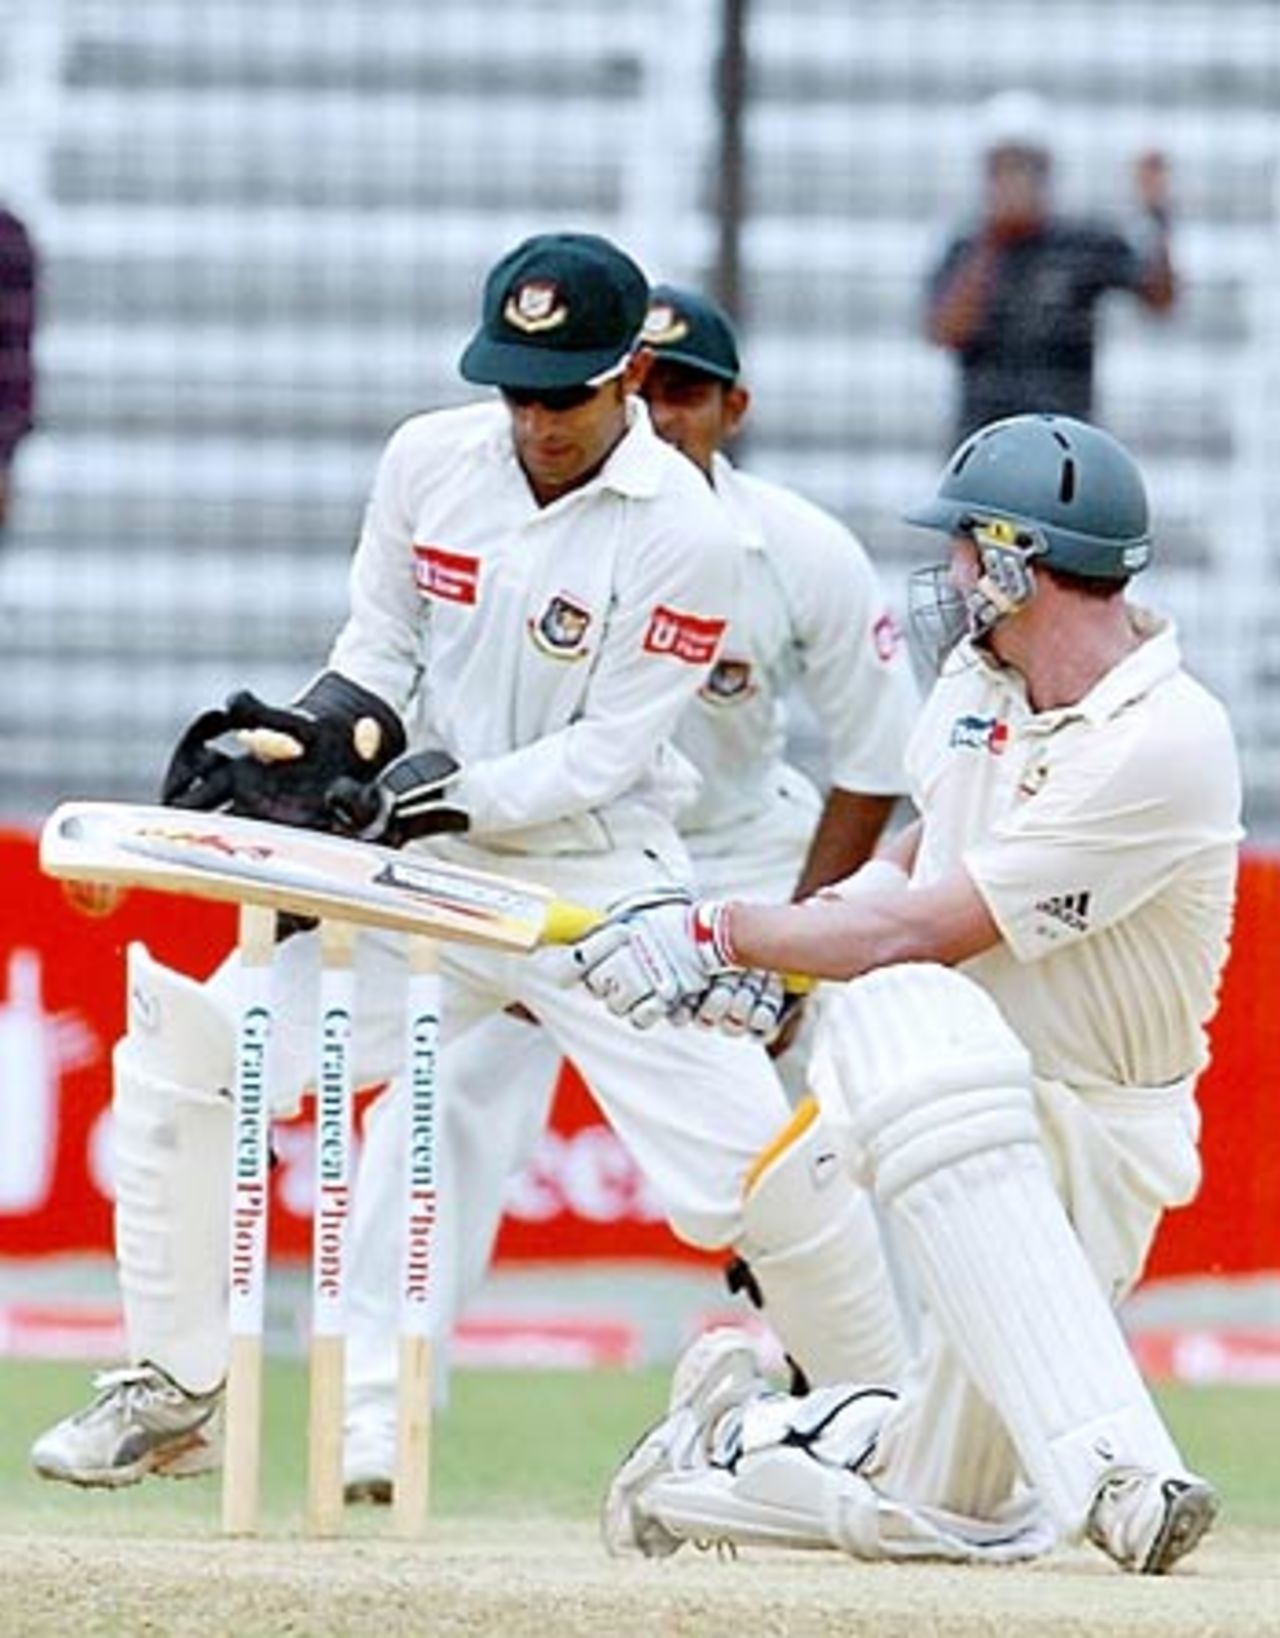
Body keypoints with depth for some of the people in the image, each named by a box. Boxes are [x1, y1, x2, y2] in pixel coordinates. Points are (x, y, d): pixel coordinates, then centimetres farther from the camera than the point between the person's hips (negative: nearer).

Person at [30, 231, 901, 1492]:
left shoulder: (680, 534, -14)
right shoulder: (430, 461, -1)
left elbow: (606, 751, -15)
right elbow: (378, 652, 9)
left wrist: (459, 793, -27)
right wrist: (303, 737, -11)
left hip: (597, 880, -4)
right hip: (424, 867, 4)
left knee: (742, 1165, -12)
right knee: (186, 1046, -9)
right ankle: (173, 1395, 4)